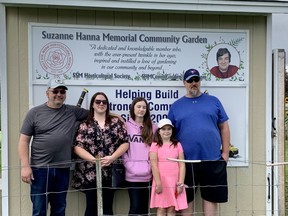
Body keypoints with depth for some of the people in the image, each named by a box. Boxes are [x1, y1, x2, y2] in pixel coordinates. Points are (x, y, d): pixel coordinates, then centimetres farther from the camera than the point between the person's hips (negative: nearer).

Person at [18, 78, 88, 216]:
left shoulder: (73, 111, 7)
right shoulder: (35, 113, 0)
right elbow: (23, 141, -1)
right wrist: (25, 166, -9)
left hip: (63, 169, 3)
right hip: (40, 169, -2)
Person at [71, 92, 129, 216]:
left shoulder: (116, 122, 7)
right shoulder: (84, 124, 4)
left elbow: (125, 143, 2)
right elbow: (77, 146, -4)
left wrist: (112, 157, -11)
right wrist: (94, 159, -15)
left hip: (110, 172, 1)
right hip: (89, 173, -1)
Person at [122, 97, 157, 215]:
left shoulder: (153, 127, 10)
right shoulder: (126, 126, 4)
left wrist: (152, 165, -2)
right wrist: (129, 166, -9)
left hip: (148, 174, 2)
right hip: (132, 174, -2)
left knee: (144, 206, 9)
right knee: (135, 206, -3)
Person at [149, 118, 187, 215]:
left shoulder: (177, 145, 8)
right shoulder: (155, 145, 1)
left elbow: (182, 164, 3)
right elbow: (154, 165, -6)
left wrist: (181, 182, -5)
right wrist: (158, 183, -12)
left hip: (174, 181, 2)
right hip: (161, 181, -2)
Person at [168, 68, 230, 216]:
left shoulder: (213, 101, 8)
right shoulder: (176, 106, 7)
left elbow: (224, 127, 8)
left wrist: (225, 152, 2)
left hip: (213, 159, 0)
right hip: (186, 161, 0)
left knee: (211, 196, 8)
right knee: (186, 197, 8)